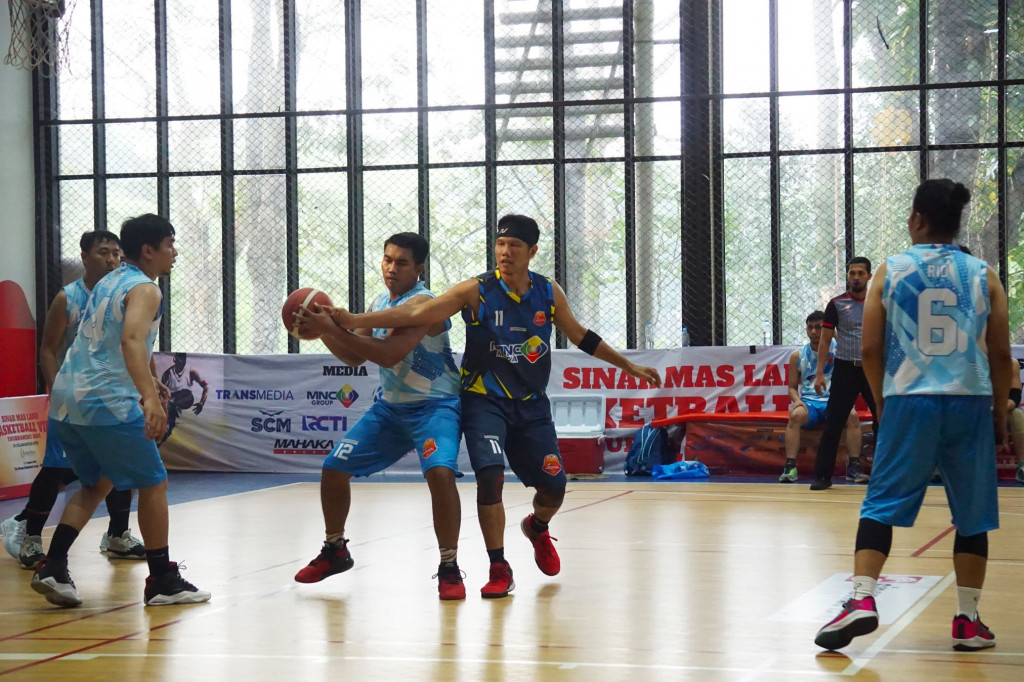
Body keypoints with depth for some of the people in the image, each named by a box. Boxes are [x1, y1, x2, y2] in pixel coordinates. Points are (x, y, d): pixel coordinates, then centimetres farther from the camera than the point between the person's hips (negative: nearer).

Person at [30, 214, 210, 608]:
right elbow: (131, 340, -28)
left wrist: (148, 380, 45)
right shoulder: (144, 289, -10)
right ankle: (162, 581, 9)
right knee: (152, 484, 5)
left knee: (97, 483, 22)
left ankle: (53, 567, 7)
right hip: (107, 402, -9)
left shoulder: (109, 282, 18)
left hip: (67, 399, 9)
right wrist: (150, 397, -40)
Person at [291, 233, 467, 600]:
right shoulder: (380, 303, 5)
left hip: (435, 406, -8)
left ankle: (449, 568, -20)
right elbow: (354, 357, 13)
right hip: (391, 405, 8)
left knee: (440, 472, -32)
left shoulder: (423, 303, -22)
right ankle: (335, 551, 29)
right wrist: (323, 331, -5)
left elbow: (390, 354, -35)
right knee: (334, 467, 7)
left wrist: (333, 328, -34)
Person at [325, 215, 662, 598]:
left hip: (531, 405, 3)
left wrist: (629, 367, 17)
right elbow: (418, 315, -21)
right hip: (485, 401, -3)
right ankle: (499, 570, -9)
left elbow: (581, 338, 13)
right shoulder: (476, 292, -12)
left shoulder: (549, 293, -2)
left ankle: (537, 528, 40)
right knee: (490, 475, -22)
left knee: (553, 486, 3)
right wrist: (356, 321, -31)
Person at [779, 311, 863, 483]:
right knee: (795, 415, -33)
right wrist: (797, 400, -10)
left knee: (852, 415, -32)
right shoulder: (798, 356, 8)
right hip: (808, 401, 1)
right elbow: (792, 386, 11)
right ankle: (790, 467, -38)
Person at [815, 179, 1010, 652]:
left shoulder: (890, 272, 2)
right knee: (971, 514, 10)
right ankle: (968, 621, 12)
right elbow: (1001, 355, 4)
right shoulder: (983, 276, 4)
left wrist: (882, 402, 16)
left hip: (909, 400, -1)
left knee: (881, 504, 5)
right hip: (970, 401, 1)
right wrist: (999, 413, 15)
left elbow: (870, 350, 2)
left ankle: (862, 600, -11)